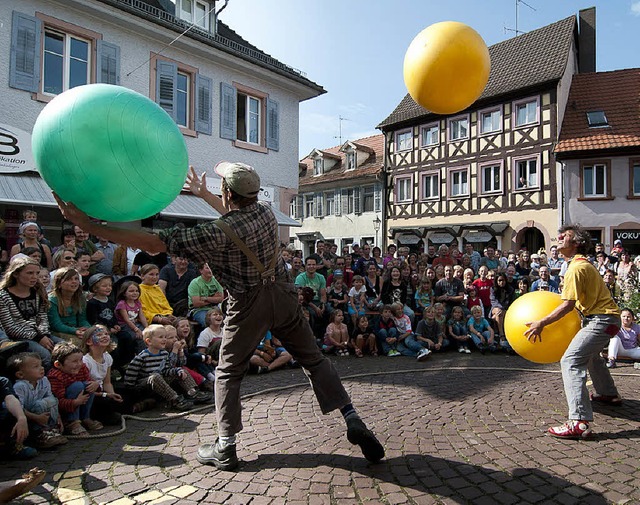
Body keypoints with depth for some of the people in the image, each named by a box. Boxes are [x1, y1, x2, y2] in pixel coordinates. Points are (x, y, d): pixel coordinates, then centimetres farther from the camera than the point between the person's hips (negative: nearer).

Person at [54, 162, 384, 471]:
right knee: (314, 359, 13)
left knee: (228, 373, 14)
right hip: (283, 295, 5)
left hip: (249, 306, -5)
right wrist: (204, 195, 30)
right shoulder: (264, 211, -3)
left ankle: (225, 448, 18)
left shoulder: (217, 234, -21)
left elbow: (155, 243, -23)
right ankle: (352, 420, 11)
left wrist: (89, 224, -21)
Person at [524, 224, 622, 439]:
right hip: (606, 317, 11)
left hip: (602, 320, -11)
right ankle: (608, 393, 54)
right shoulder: (583, 263, 15)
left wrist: (541, 323, -19)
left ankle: (579, 423, -27)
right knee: (590, 354, 33)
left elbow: (568, 304, -22)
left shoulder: (576, 268, -18)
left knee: (571, 361, -19)